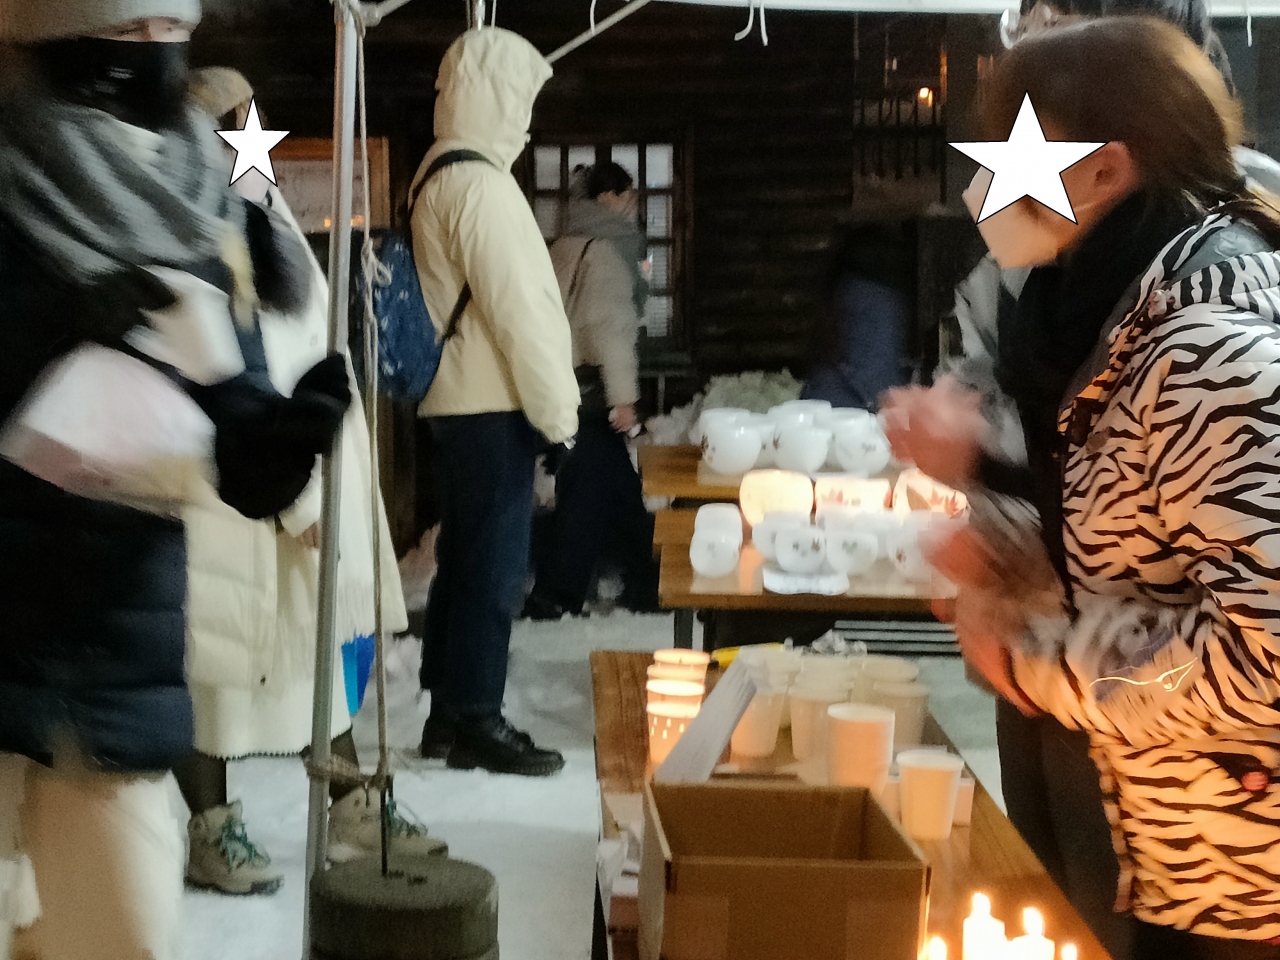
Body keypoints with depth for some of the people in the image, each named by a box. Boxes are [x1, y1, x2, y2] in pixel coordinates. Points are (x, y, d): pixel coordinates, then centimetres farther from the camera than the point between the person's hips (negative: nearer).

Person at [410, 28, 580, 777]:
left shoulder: (438, 177, 16)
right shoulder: (480, 183, -16)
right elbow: (519, 309, -19)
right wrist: (556, 410, -13)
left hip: (462, 402, 10)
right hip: (493, 406, -10)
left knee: (466, 559, 14)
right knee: (497, 566, -3)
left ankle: (449, 714, 21)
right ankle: (476, 722, 4)